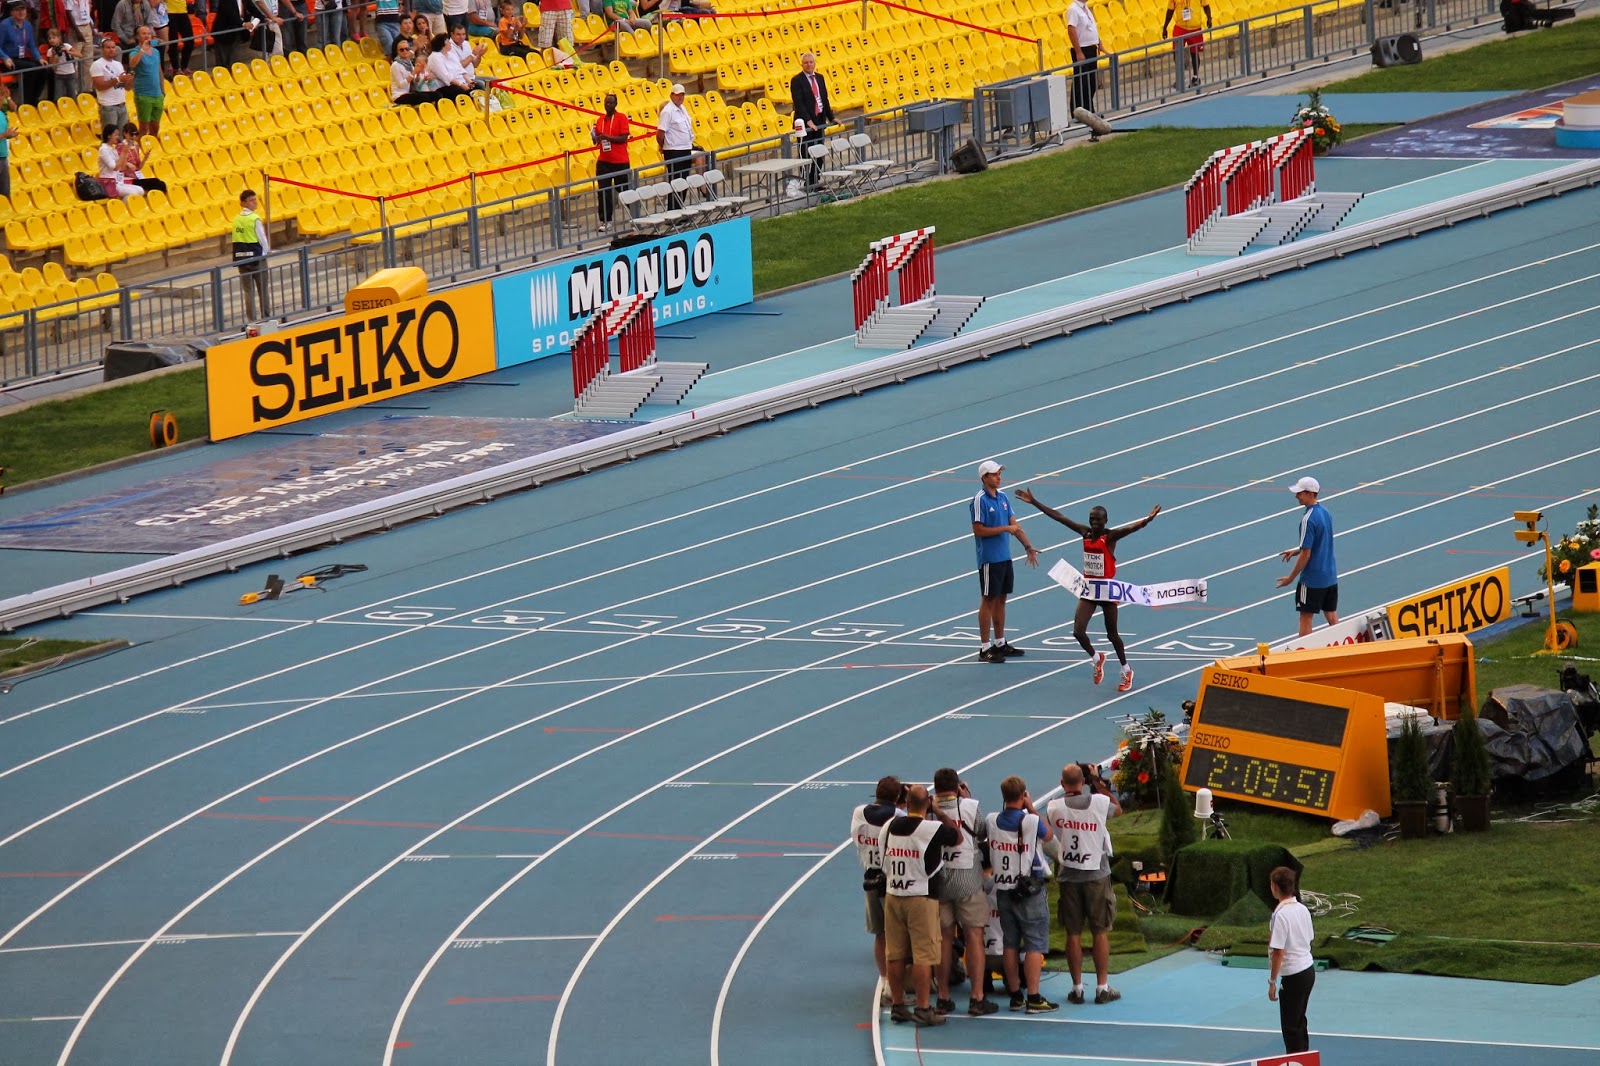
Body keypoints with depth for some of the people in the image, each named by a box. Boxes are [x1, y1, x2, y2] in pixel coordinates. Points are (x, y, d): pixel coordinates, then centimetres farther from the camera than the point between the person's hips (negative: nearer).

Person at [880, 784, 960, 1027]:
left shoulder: (889, 827, 3)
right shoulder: (933, 829, -13)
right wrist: (937, 812, 7)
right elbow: (958, 838, 3)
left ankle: (897, 1006, 18)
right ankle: (923, 1009, -3)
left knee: (895, 955, 10)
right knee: (923, 956, -2)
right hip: (921, 897, -5)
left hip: (893, 896, 5)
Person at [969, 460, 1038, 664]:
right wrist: (1005, 529, -17)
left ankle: (1000, 644, 23)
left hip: (1005, 557, 7)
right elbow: (978, 530, -17)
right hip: (989, 559, -7)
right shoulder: (980, 500, -13)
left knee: (1001, 599, 14)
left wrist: (1028, 546, 3)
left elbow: (1014, 525, 12)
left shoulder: (1002, 497, 10)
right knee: (988, 601, -3)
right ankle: (985, 649, 2)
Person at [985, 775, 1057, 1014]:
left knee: (1010, 944, 11)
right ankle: (1033, 998, -6)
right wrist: (1031, 808, 9)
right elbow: (1048, 834, 5)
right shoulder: (1031, 821, -15)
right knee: (1034, 945, -2)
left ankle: (1015, 995, 15)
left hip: (1003, 890, 5)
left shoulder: (991, 821, -3)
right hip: (1030, 891, -5)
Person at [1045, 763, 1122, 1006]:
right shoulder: (1099, 802, -9)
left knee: (1073, 933, 6)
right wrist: (1101, 785, 17)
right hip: (1096, 874, -1)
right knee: (1101, 932, 4)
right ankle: (1102, 987, 5)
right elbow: (1118, 810, 13)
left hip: (1068, 876, 1)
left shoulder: (1054, 807, -7)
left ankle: (1077, 988, 7)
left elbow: (1047, 834, 9)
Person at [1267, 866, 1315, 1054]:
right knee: (1299, 1022, 19)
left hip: (1293, 975, -8)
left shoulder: (1281, 915, -20)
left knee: (1291, 1026, 1)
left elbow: (1278, 952, -20)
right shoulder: (1302, 909, 4)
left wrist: (1272, 981, -13)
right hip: (1309, 970, 8)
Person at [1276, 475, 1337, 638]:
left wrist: (1291, 578, -10)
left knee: (1306, 618, 3)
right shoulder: (1325, 512, 5)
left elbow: (1306, 554, -19)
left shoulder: (1308, 519, -20)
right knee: (1331, 616, 12)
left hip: (1312, 578, -8)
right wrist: (1297, 551, 18)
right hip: (1330, 575, 8)